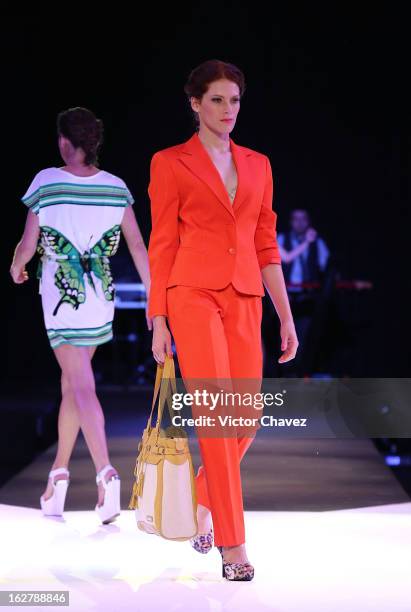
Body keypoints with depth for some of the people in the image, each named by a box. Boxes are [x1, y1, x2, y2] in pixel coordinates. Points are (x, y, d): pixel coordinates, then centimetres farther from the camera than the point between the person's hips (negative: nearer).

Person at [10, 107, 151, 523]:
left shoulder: (47, 182, -8)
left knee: (82, 387, -5)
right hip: (101, 298, 4)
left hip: (61, 296, -4)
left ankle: (106, 473, -20)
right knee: (71, 383, 16)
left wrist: (16, 268, 18)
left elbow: (27, 246, -4)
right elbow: (138, 246, 2)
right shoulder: (116, 187, 1)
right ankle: (58, 474, 25)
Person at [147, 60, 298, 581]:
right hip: (194, 296, -5)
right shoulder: (170, 163, 2)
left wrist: (286, 316, 10)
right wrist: (159, 321, -4)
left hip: (244, 300, 5)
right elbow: (161, 246, 0)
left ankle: (200, 501, 31)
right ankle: (232, 547, -3)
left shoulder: (257, 164, 15)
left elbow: (266, 245, 15)